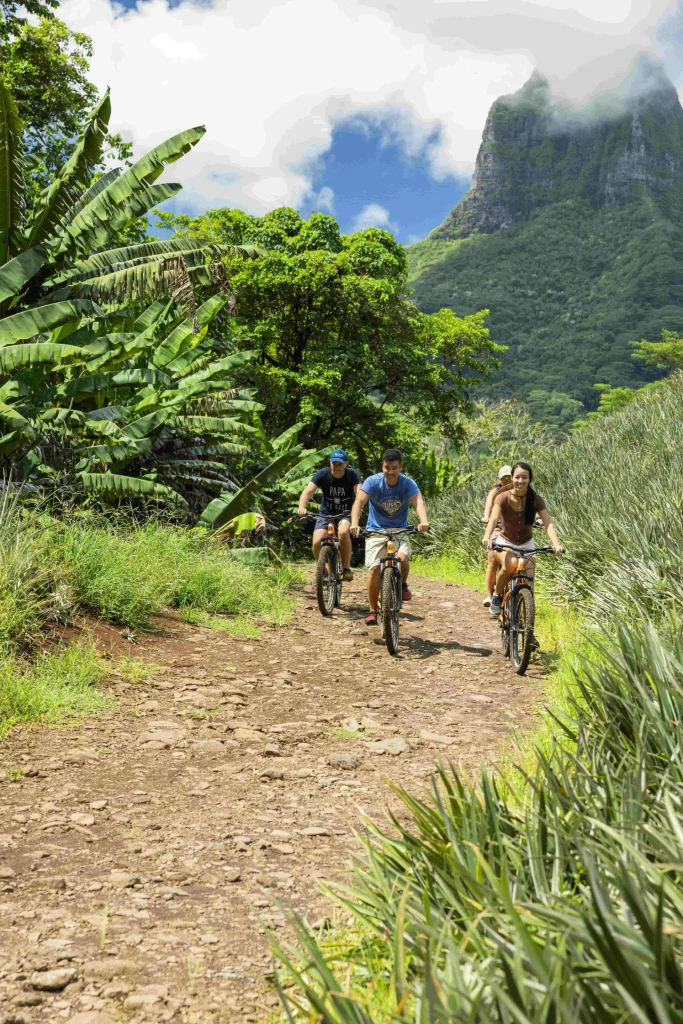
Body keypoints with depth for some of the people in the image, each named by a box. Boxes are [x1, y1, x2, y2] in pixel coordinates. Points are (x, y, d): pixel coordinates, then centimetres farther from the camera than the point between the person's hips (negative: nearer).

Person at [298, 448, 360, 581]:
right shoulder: (323, 474, -13)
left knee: (343, 532, -34)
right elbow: (308, 491, -25)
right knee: (317, 542, -19)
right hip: (326, 513, 2)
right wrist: (302, 507, -44)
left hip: (345, 513, -1)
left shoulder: (352, 475, -15)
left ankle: (346, 568, -17)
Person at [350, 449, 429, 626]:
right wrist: (354, 523, -46)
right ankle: (372, 610, 0)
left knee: (403, 558, -27)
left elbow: (418, 501, -29)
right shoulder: (372, 482, -15)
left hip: (399, 531, 0)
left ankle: (403, 585, 6)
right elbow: (359, 501, -28)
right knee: (375, 568, -13)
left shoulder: (408, 483, -13)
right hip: (376, 531, 0)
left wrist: (423, 521, -50)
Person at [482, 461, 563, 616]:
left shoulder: (536, 500, -15)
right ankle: (497, 596, -9)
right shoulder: (503, 498, -19)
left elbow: (548, 523, -25)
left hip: (526, 543, 2)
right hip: (504, 541, -2)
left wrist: (556, 543, -44)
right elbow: (493, 518, -35)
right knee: (511, 564, -33)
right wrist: (487, 537, -55)